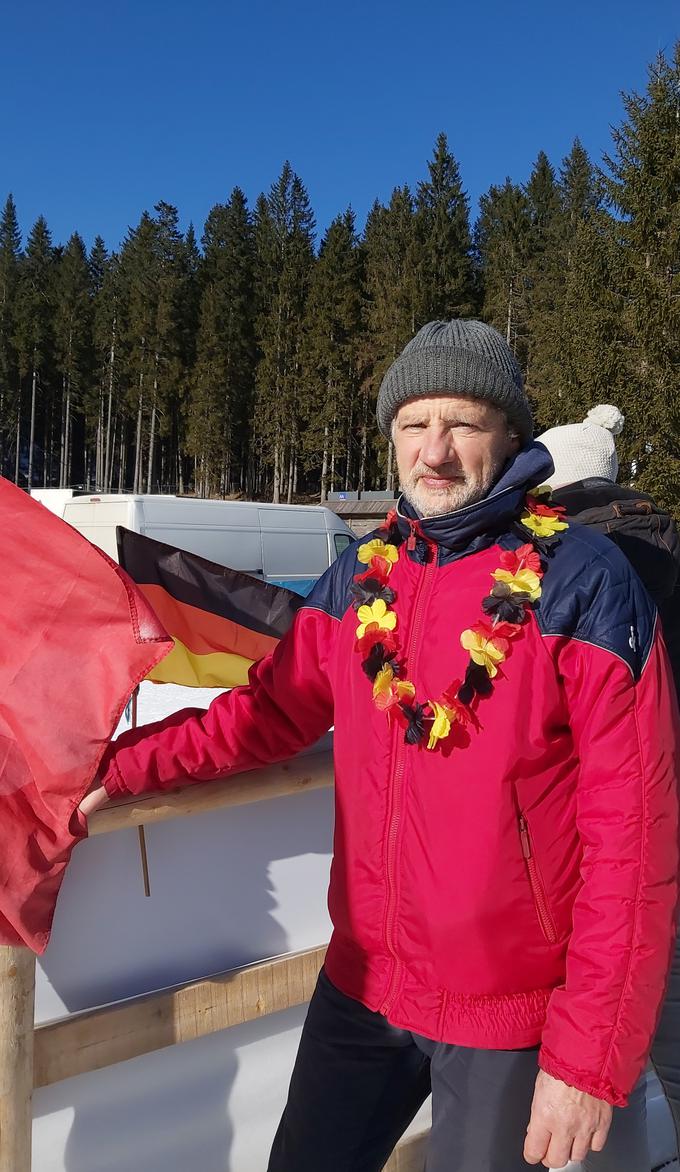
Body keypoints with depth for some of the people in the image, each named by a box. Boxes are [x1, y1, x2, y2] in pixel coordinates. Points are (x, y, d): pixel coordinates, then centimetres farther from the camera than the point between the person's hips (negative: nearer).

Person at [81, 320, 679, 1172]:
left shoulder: (584, 586, -15)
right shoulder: (360, 578, 1)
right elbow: (270, 711, 10)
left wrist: (590, 1056, -15)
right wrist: (119, 766, 2)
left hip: (511, 1014, -4)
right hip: (360, 983, 5)